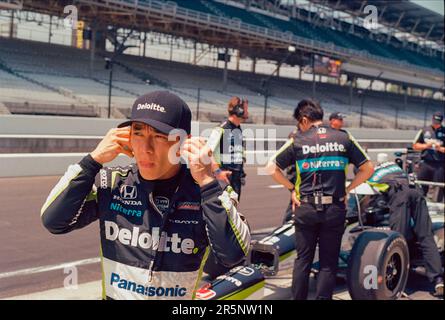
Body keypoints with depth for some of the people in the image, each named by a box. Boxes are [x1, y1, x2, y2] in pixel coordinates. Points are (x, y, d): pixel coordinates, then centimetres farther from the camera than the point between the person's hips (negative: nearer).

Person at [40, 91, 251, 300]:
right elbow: (53, 221, -9)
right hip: (114, 294, 1)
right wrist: (94, 160, -11)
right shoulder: (112, 183, -2)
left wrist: (207, 181, -23)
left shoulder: (205, 192, -8)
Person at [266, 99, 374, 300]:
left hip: (305, 208, 0)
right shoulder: (344, 138, 3)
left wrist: (291, 188, 9)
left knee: (302, 260, 11)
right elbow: (368, 169, 5)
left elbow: (272, 168, 0)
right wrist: (347, 189, 9)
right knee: (329, 263, 7)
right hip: (335, 209, 0)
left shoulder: (298, 141, 0)